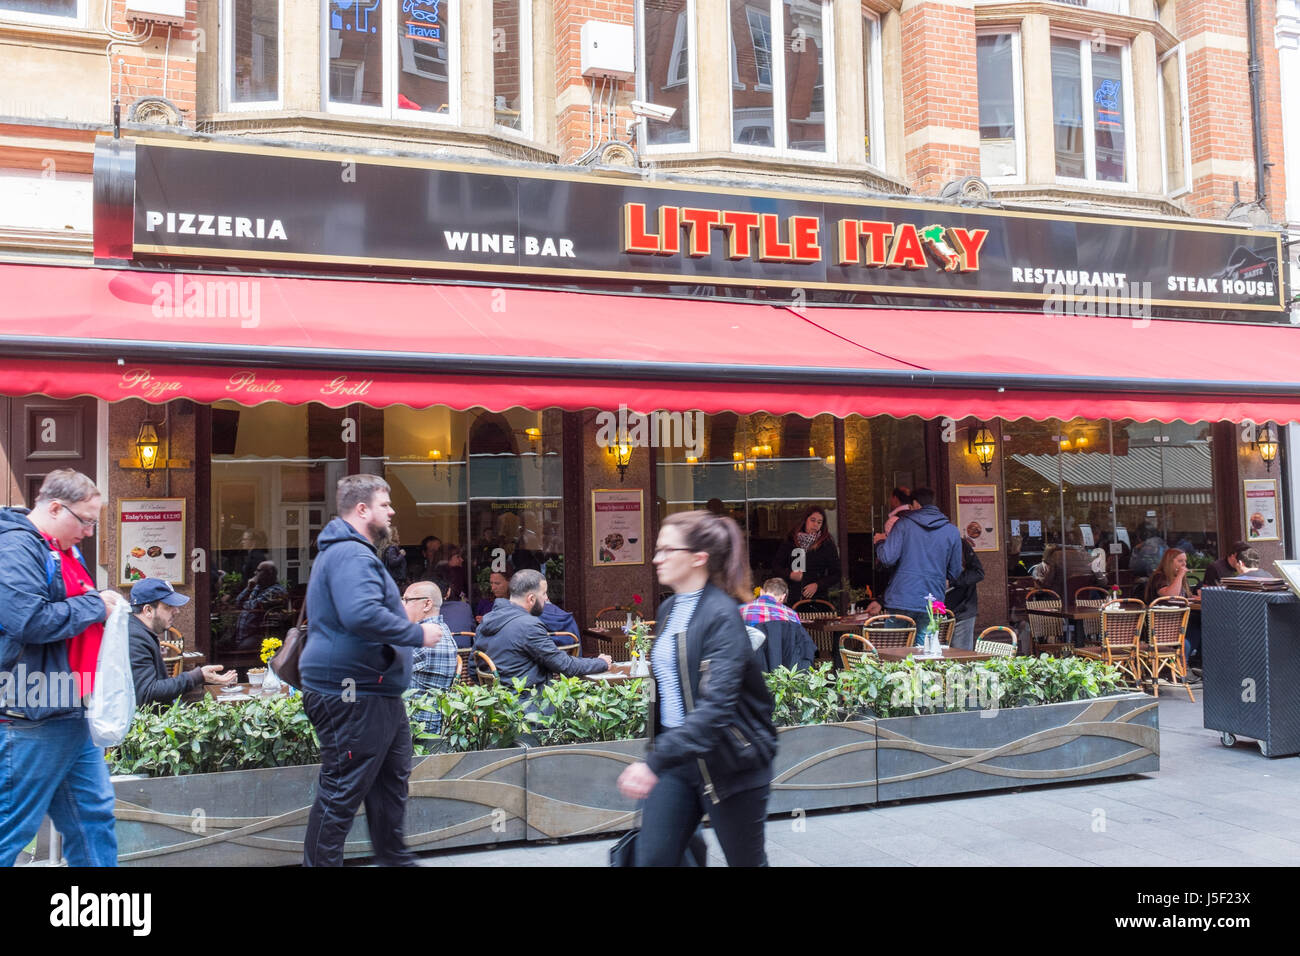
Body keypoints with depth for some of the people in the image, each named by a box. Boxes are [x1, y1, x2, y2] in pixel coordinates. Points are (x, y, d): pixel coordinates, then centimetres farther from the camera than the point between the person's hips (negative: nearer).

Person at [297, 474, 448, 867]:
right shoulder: (351, 555, -19)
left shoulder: (352, 551, 19)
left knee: (392, 778, 20)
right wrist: (418, 634, -24)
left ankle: (393, 856, 34)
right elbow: (362, 614, -35)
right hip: (352, 698, -12)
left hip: (375, 692, 12)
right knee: (342, 792, -2)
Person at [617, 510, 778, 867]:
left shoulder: (722, 615, -18)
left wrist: (655, 761, -36)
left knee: (745, 860, 11)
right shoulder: (668, 609, 7)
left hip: (729, 761, -7)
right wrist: (654, 752, 16)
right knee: (651, 858, 2)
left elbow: (716, 704, -29)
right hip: (676, 756, 7)